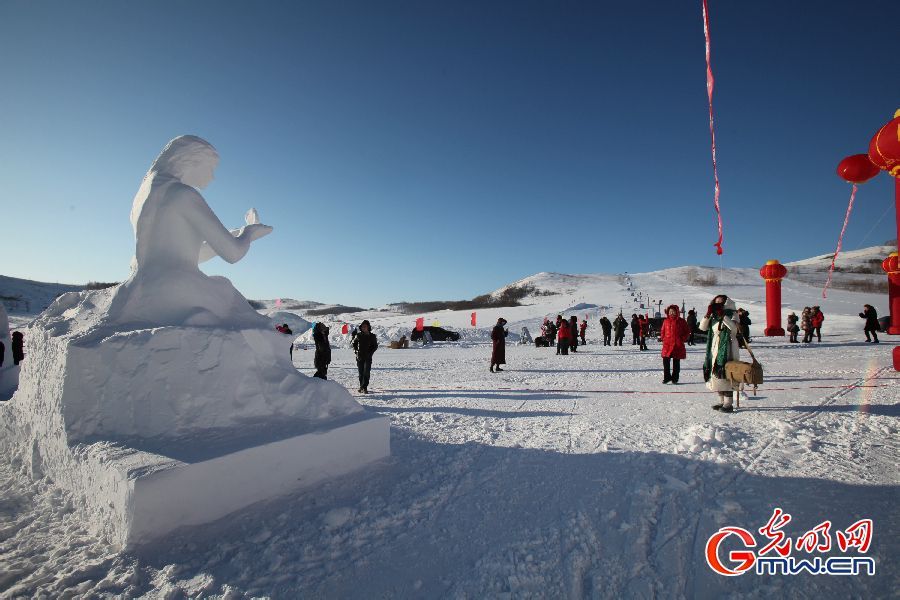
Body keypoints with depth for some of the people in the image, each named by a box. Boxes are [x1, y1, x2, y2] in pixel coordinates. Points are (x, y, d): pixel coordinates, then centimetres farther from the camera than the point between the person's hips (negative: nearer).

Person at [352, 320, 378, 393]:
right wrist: (356, 350, 2)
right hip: (359, 356, 2)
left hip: (368, 357, -2)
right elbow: (354, 343, 17)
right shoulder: (358, 335, 5)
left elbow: (375, 346, 6)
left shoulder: (372, 336, 1)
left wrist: (370, 352, -6)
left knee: (366, 372, -9)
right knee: (361, 372, 8)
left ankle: (364, 387, -8)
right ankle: (361, 386, 20)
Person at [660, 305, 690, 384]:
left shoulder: (681, 321, 1)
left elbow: (687, 332, 6)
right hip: (667, 345, 2)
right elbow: (662, 331, 18)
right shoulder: (666, 321, 7)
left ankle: (675, 378, 16)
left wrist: (682, 339, -4)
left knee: (676, 363, 6)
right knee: (665, 361, -4)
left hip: (678, 345, -1)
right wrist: (663, 338, 4)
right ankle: (667, 377, 9)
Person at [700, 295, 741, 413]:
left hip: (727, 349, -7)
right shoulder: (713, 317, 15)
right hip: (715, 349, 7)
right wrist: (708, 314, -7)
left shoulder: (731, 314, -2)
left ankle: (729, 403, -8)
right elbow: (702, 327, 3)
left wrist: (722, 315, -24)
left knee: (726, 374, -11)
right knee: (717, 374, 9)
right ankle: (722, 401, 18)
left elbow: (734, 328, -21)